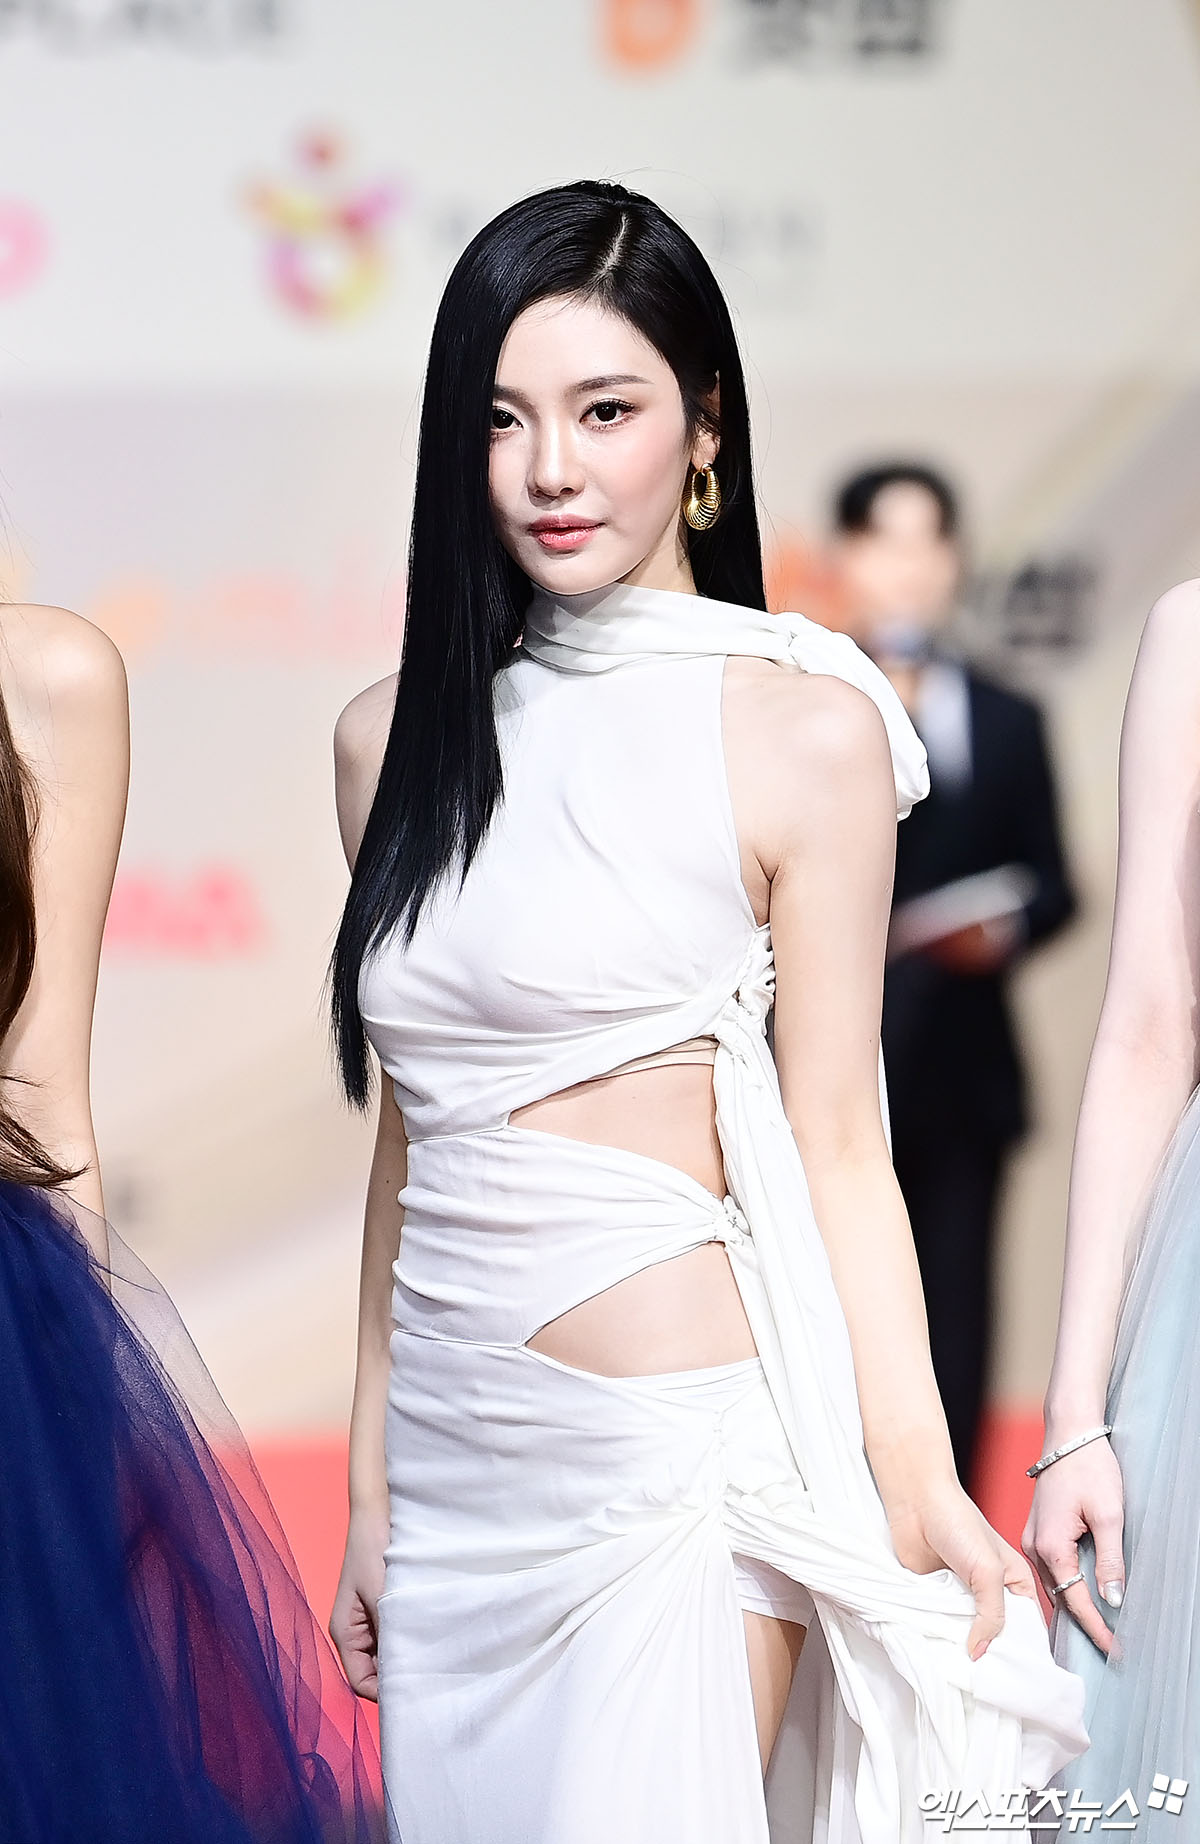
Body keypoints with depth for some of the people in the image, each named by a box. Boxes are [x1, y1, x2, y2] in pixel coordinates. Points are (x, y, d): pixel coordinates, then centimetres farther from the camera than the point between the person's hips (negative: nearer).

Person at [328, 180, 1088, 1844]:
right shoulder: (402, 737, 9)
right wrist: (371, 1483, 16)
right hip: (455, 1458, 5)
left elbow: (836, 1150, -6)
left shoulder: (803, 730, -5)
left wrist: (925, 1493, -14)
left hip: (677, 1461, -5)